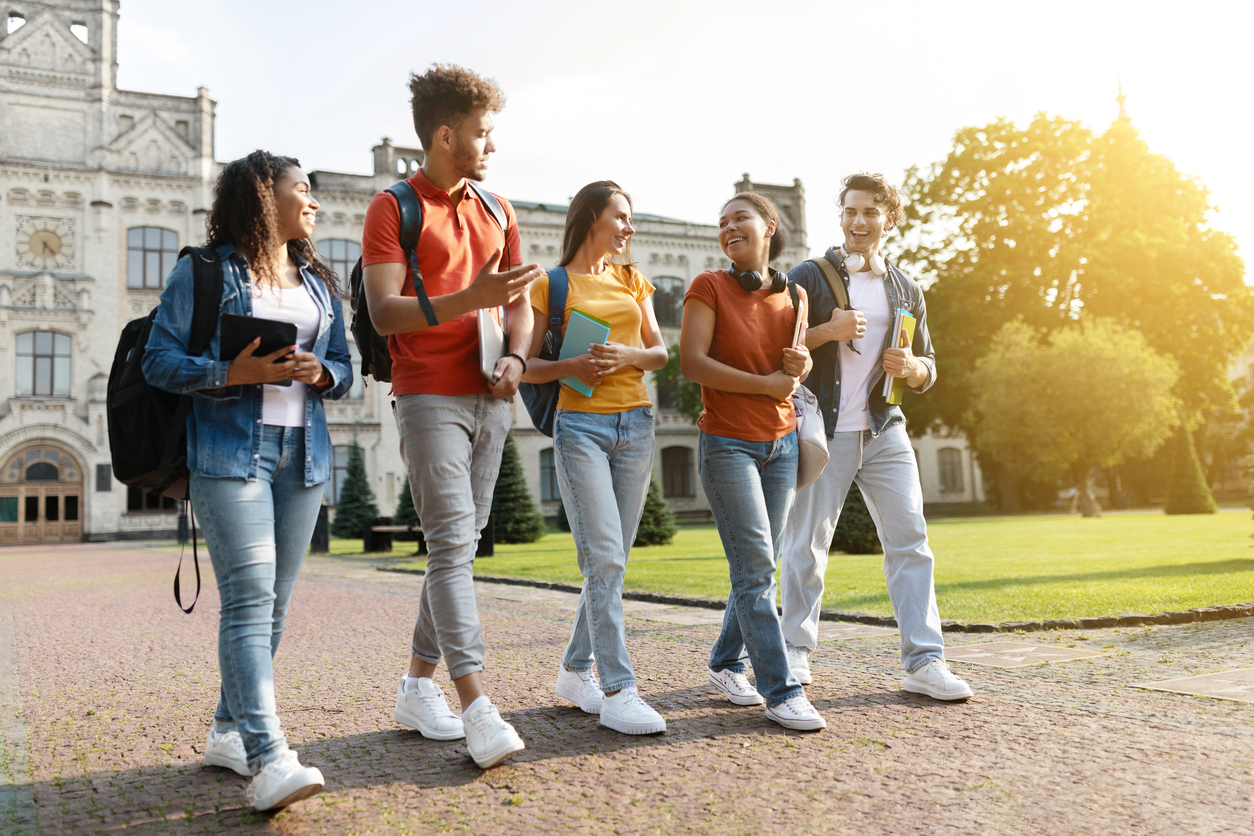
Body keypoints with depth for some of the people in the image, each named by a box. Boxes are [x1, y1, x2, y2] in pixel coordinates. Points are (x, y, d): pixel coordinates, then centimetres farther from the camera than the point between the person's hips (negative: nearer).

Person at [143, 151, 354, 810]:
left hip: (303, 453, 6)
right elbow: (158, 359, -3)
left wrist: (321, 374, -5)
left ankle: (228, 732, 21)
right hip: (230, 450, -6)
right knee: (249, 598, -15)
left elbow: (344, 368, 18)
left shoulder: (318, 281, 19)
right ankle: (268, 758, -19)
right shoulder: (203, 271, 2)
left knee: (275, 602, 7)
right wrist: (233, 372, -18)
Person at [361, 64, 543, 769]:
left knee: (462, 542, 8)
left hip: (490, 397, 7)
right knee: (453, 541, -13)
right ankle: (479, 709, -15)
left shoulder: (497, 211, 18)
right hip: (429, 396, -6)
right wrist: (469, 299, -25)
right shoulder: (394, 208, -2)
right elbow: (384, 311, -12)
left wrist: (515, 356, -2)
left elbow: (521, 303, 19)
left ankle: (418, 685, 20)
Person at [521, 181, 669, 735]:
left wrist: (627, 354, -9)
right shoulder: (552, 284, 4)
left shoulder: (633, 281, 18)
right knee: (604, 558, -13)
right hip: (580, 424, -5)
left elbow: (660, 352, 11)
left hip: (635, 424, 5)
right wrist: (570, 366, -16)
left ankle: (574, 670, 20)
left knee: (612, 560, 6)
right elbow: (526, 366, 1)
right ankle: (618, 691, -9)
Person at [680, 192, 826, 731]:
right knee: (754, 567, -9)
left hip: (782, 442, 5)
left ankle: (726, 663, 26)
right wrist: (766, 384, -14)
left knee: (760, 567, 9)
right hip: (726, 443, -5)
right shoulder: (709, 287, -4)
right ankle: (781, 691, -3)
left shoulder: (792, 294, 10)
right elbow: (692, 363, -13)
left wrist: (801, 366, -6)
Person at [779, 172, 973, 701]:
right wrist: (828, 330, -16)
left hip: (884, 430, 4)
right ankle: (796, 651, 17)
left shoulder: (906, 291, 16)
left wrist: (911, 367, -5)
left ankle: (924, 662, 2)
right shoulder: (808, 277, 3)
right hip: (823, 432, -3)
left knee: (910, 541, -3)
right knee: (806, 546, 1)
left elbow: (928, 371, 18)